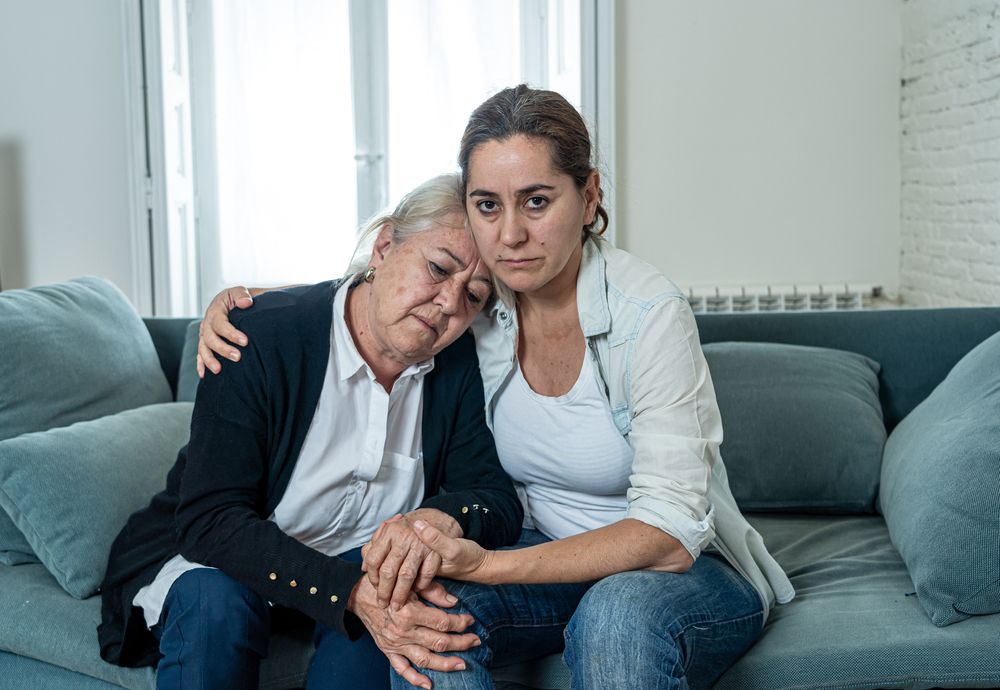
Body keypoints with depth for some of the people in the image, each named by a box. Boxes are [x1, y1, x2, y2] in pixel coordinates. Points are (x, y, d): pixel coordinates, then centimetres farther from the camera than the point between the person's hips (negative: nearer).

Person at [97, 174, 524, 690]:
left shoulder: (459, 363, -7)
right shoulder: (262, 340, -22)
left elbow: (498, 499, -8)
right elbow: (209, 519, -28)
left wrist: (445, 519, -36)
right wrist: (353, 593, -43)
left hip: (358, 562, 3)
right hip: (207, 557, -3)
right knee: (216, 600, -36)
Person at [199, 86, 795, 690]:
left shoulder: (648, 313, -22)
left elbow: (670, 533, -27)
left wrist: (486, 564, -38)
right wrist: (238, 301, -7)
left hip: (691, 569, -4)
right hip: (555, 559, 4)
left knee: (619, 613, -38)